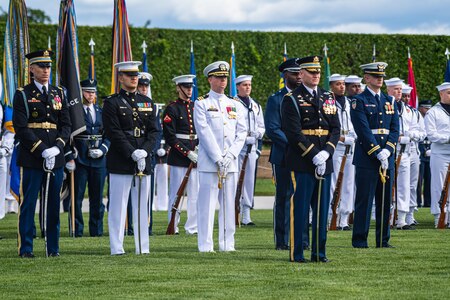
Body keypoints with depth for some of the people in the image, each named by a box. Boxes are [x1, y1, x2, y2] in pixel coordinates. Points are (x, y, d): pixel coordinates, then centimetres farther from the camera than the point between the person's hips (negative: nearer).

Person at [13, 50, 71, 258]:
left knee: (53, 205, 6)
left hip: (56, 157, 4)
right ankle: (26, 248, 3)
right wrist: (43, 151, -15)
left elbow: (66, 125, 10)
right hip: (31, 158, -4)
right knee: (28, 203, -2)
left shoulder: (58, 94, 13)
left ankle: (53, 248, 12)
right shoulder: (23, 95, -1)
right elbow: (21, 128, -8)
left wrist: (57, 148, -8)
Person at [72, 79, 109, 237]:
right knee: (77, 196, -1)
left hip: (99, 159, 4)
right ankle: (77, 229, 4)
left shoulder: (101, 112, 12)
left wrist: (103, 149, -5)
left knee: (97, 197, 8)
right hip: (80, 158, -4)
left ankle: (96, 230, 14)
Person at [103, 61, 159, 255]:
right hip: (120, 164, -5)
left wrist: (144, 151, -8)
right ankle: (117, 248, 0)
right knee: (118, 206, -3)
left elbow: (153, 131, 9)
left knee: (142, 207, 7)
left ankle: (143, 248, 11)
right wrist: (133, 153, -17)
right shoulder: (112, 103, -1)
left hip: (144, 162, 5)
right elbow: (114, 133, -10)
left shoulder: (147, 102, 15)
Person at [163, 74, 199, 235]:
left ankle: (192, 227, 9)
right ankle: (173, 226, 6)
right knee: (176, 192, -1)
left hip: (195, 154, 5)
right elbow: (169, 136, -9)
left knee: (195, 193, 4)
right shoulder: (172, 108, -4)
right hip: (178, 155, -5)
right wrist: (187, 153, -14)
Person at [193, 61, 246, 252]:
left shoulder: (235, 105, 14)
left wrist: (230, 156, -7)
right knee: (206, 205, -5)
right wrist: (218, 159, -15)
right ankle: (205, 246, -3)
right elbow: (204, 133, -8)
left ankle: (227, 244, 11)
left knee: (229, 205, 6)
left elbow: (242, 133, 7)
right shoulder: (201, 104, 1)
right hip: (208, 163, -4)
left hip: (231, 164, 4)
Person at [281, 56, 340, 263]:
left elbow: (336, 129, 9)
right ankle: (296, 254, 0)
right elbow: (294, 132, -11)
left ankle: (319, 253, 13)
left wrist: (326, 153, -7)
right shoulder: (292, 99, -3)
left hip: (325, 161, 6)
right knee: (300, 208, -4)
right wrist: (314, 155, -16)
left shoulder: (328, 98, 14)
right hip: (302, 162, -6)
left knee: (322, 208, 7)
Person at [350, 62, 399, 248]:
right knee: (364, 200, -4)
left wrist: (387, 150, -8)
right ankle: (359, 240, 0)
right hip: (366, 158, -6)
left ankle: (383, 240, 13)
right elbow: (363, 130, -11)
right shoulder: (359, 101, -3)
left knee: (385, 200, 7)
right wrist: (378, 153, -17)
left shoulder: (390, 101, 15)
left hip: (387, 158, 6)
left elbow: (395, 129, 9)